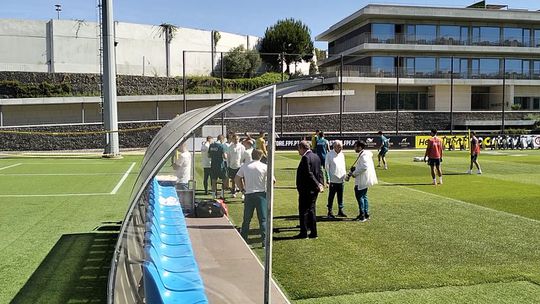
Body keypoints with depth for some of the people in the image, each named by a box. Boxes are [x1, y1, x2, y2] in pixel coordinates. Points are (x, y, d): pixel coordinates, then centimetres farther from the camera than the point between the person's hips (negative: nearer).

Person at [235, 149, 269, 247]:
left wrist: (242, 189, 10)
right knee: (263, 219, 3)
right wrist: (267, 190, 10)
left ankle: (243, 239, 18)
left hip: (249, 194, 2)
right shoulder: (264, 167, -2)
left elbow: (236, 178, 3)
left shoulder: (245, 166, 4)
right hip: (261, 194, -2)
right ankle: (264, 241, 0)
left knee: (246, 219, 11)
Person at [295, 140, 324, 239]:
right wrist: (320, 184, 4)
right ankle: (313, 232, 17)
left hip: (306, 190, -9)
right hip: (314, 190, 9)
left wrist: (318, 185, -19)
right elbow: (319, 172, 11)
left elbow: (309, 174, -22)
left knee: (303, 211, 0)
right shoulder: (316, 157, 11)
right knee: (311, 210, 14)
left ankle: (303, 233, 3)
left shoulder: (306, 158, -17)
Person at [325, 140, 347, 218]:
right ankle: (330, 212, 7)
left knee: (340, 196, 11)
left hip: (341, 179, 6)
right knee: (331, 196, 0)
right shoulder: (329, 154, -6)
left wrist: (345, 174, 9)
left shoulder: (342, 154, 12)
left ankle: (340, 211, 21)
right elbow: (326, 166, -5)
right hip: (333, 180, -6)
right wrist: (329, 176, -9)